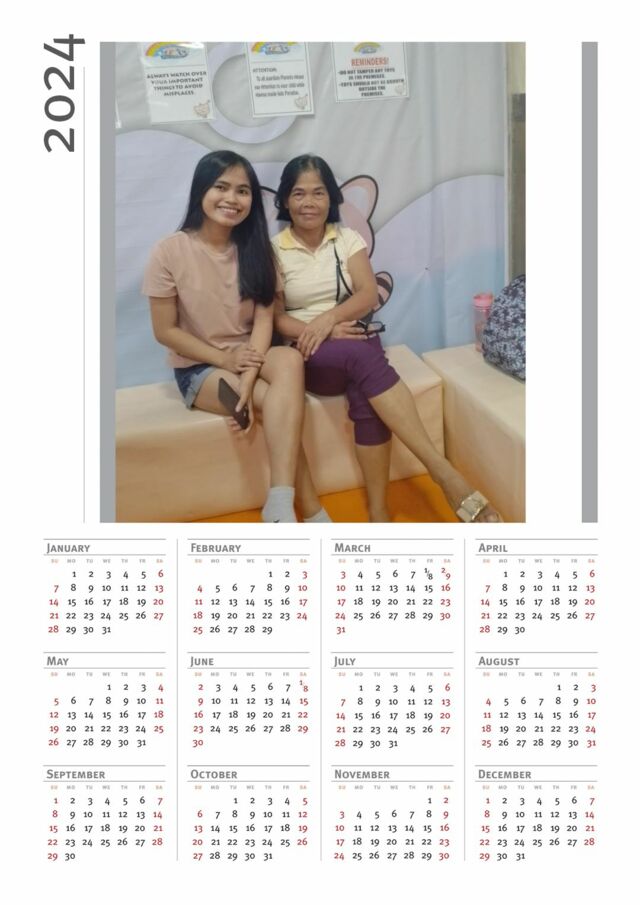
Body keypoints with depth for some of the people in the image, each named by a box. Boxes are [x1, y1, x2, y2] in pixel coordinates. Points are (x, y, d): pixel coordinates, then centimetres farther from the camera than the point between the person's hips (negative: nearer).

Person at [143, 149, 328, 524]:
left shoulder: (255, 249, 0)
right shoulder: (170, 252, -11)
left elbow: (264, 319, -8)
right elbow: (166, 331, -7)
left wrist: (248, 380, -24)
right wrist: (225, 360, -17)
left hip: (250, 357, 3)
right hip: (198, 368, -3)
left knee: (290, 360, -33)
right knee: (282, 401, -29)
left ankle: (281, 504, -40)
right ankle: (311, 507, -19)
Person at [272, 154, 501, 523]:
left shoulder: (348, 239, 10)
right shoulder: (274, 250, 4)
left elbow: (369, 295, -2)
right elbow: (274, 317, -2)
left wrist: (329, 317, -20)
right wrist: (317, 332, -19)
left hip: (357, 339, 2)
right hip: (310, 356, -2)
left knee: (364, 393, -34)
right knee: (360, 355, -36)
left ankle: (379, 510, -30)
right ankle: (443, 471, -41)